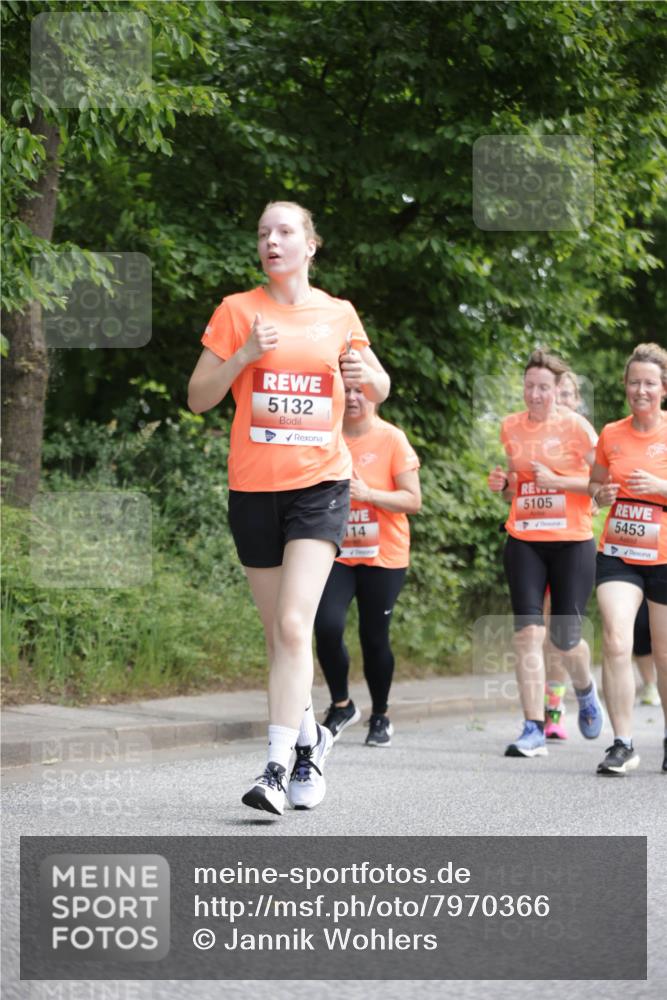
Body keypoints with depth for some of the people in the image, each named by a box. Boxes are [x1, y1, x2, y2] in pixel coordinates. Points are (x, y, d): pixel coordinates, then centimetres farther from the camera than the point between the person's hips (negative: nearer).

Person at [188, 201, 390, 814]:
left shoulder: (338, 314, 7)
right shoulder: (238, 311, 4)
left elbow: (379, 390, 18)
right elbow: (198, 398, 3)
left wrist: (367, 375, -5)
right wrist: (244, 356, -13)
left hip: (320, 484, -1)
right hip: (254, 486, 1)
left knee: (294, 625, -16)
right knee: (279, 633, 9)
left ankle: (278, 767, -19)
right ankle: (309, 736, 31)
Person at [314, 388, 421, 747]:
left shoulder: (391, 439, -5)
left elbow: (413, 500, -8)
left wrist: (368, 494, -21)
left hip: (382, 556, -2)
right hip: (336, 552, 2)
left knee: (374, 636, 3)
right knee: (326, 626, -16)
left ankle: (380, 717, 24)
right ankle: (341, 705, 7)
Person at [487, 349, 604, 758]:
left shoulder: (575, 427, -6)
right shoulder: (511, 427, 7)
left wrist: (558, 481, -17)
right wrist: (502, 484, 0)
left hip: (572, 542, -3)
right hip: (524, 541, 3)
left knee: (565, 636, 1)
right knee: (528, 632, -9)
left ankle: (585, 689, 36)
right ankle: (534, 731, -9)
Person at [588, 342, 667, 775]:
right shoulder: (611, 435, 4)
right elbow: (595, 483, 18)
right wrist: (601, 494, -4)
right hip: (618, 556, 2)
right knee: (616, 644, -17)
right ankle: (623, 744, -10)